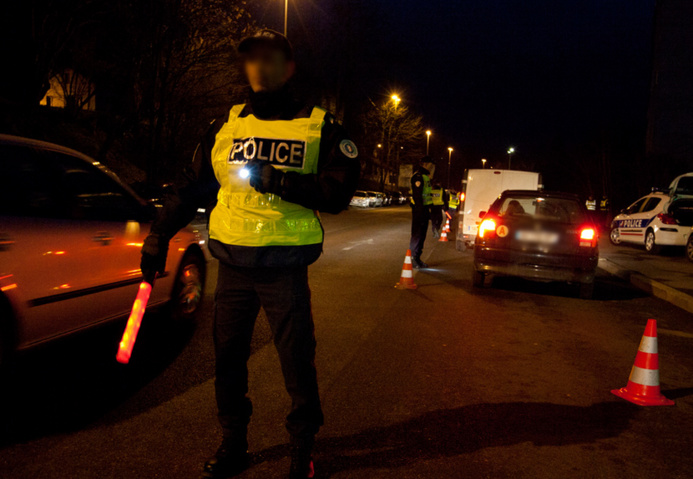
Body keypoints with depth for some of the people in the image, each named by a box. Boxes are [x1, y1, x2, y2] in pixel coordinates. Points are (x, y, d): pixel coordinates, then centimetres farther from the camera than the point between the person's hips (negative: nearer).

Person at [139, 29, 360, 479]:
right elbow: (192, 186, 15)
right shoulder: (227, 125, 11)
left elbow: (339, 191, -9)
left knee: (297, 361, 3)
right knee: (228, 358, 11)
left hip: (285, 269, -3)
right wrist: (159, 235, 12)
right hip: (232, 265, 4)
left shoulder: (319, 126, 1)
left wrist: (280, 181, -20)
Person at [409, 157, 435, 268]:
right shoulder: (418, 176, -13)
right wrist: (421, 211, -23)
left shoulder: (425, 176, 18)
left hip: (424, 208, 10)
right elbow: (417, 195, -20)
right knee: (417, 234, -7)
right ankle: (413, 258, -2)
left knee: (422, 234, 13)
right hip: (419, 209, -10)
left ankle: (417, 258, 20)